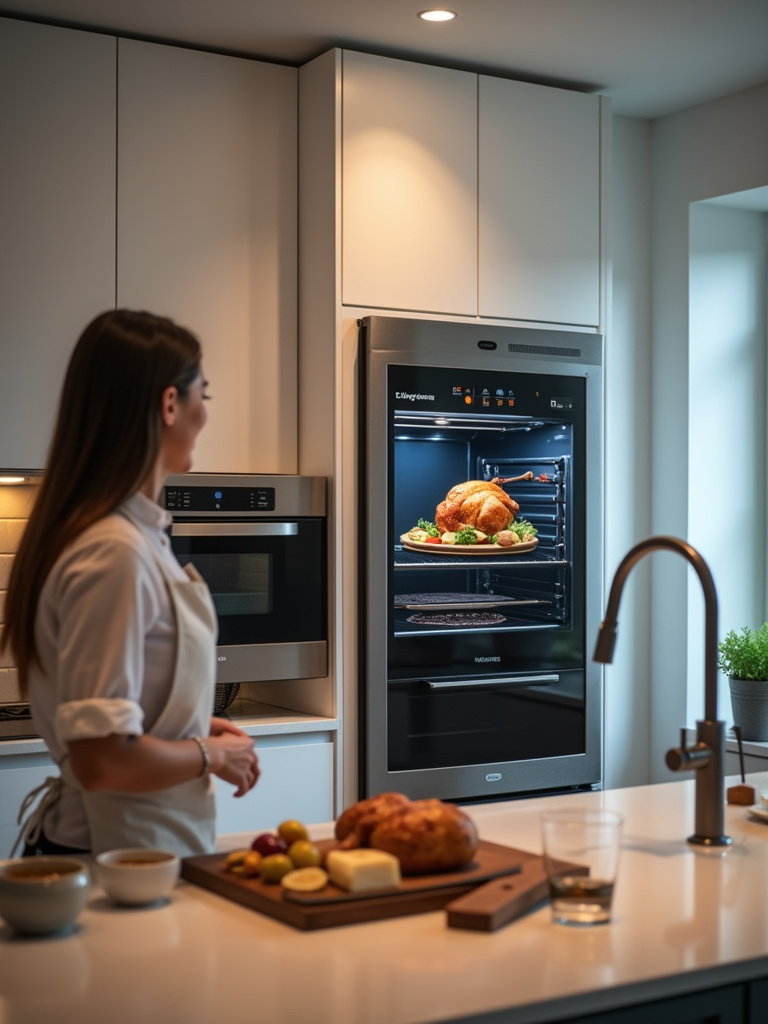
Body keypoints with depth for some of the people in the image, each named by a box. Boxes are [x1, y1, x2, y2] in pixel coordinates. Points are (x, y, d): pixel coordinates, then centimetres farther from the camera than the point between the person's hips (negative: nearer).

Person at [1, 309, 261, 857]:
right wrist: (212, 754, -12)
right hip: (122, 857, -9)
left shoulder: (141, 534, 6)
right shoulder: (115, 554, -24)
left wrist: (198, 728, 7)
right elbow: (101, 760, -27)